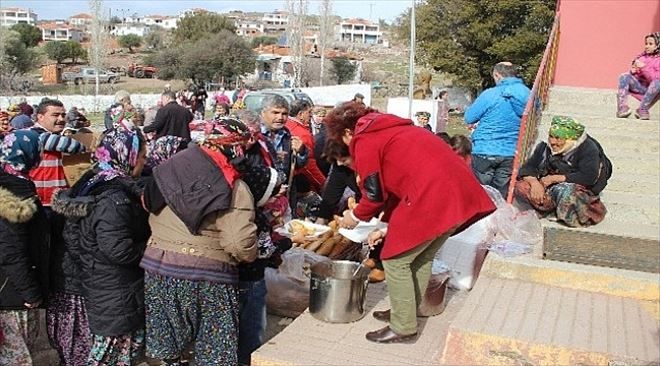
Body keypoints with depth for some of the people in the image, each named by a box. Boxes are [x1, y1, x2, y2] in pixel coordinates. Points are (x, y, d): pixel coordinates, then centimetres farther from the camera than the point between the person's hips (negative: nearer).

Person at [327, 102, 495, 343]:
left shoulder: (364, 140, 0)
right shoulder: (387, 128, 27)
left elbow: (375, 194, -2)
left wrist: (356, 216, 17)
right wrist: (389, 225, 28)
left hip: (431, 195, -9)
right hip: (458, 188, 9)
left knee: (395, 260, 6)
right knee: (421, 257, 22)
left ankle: (403, 328, 13)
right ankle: (406, 313, 34)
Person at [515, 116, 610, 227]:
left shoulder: (588, 148, -9)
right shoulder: (545, 147, 6)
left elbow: (589, 178, -21)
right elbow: (528, 167, 2)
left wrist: (555, 178, -19)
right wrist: (534, 182, -22)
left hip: (578, 188, -5)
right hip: (548, 189, 5)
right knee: (520, 186, -21)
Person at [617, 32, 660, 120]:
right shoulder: (642, 57, 9)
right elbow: (636, 75, 13)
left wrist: (644, 68, -23)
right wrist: (633, 71, -10)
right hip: (640, 86, 4)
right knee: (624, 76, -17)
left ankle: (642, 109, -27)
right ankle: (622, 107, -27)